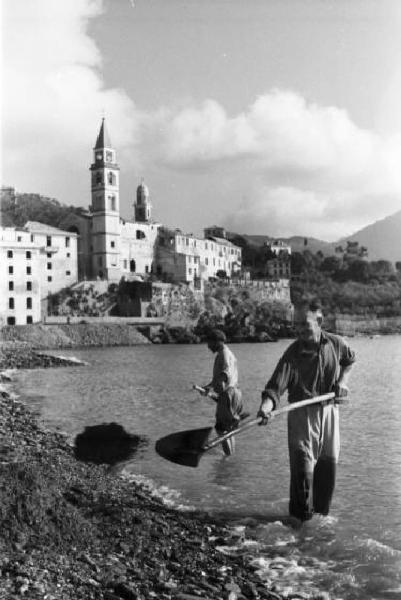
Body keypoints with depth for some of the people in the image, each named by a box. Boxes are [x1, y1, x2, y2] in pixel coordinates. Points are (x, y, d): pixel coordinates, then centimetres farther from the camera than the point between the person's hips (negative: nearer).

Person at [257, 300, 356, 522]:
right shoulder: (292, 353, -18)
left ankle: (321, 513, 31)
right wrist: (265, 407, -45)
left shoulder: (336, 344, -5)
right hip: (302, 414, -4)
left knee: (328, 464, 12)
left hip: (329, 411, 4)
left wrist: (342, 381, 3)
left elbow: (349, 360, 18)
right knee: (303, 466, -7)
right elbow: (276, 385, -27)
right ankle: (301, 517, 11)